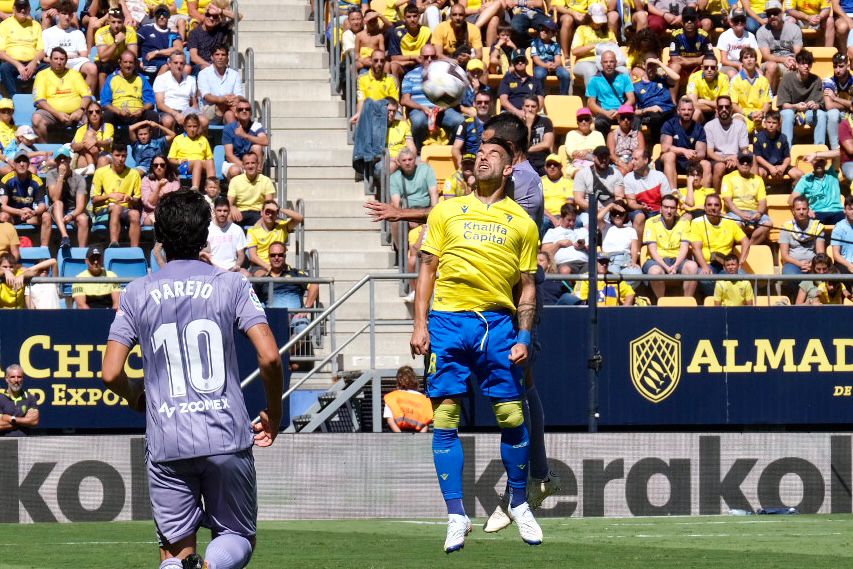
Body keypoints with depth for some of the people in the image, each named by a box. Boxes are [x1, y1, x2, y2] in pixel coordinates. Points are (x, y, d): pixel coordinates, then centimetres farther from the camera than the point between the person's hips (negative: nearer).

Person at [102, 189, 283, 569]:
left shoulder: (137, 294, 5)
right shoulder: (231, 285, 2)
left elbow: (111, 374, 2)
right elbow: (269, 357, -7)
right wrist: (274, 415, 9)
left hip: (167, 443, 1)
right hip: (227, 437, -1)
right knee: (239, 538, 10)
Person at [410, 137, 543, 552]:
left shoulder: (522, 223, 13)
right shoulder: (447, 211, 13)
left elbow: (527, 285, 13)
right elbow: (427, 269, 11)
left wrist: (524, 337, 1)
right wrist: (420, 325, 2)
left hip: (497, 321, 0)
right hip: (447, 319, 0)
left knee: (511, 416, -3)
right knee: (445, 416, -6)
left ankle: (519, 505, 16)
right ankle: (456, 515, -2)